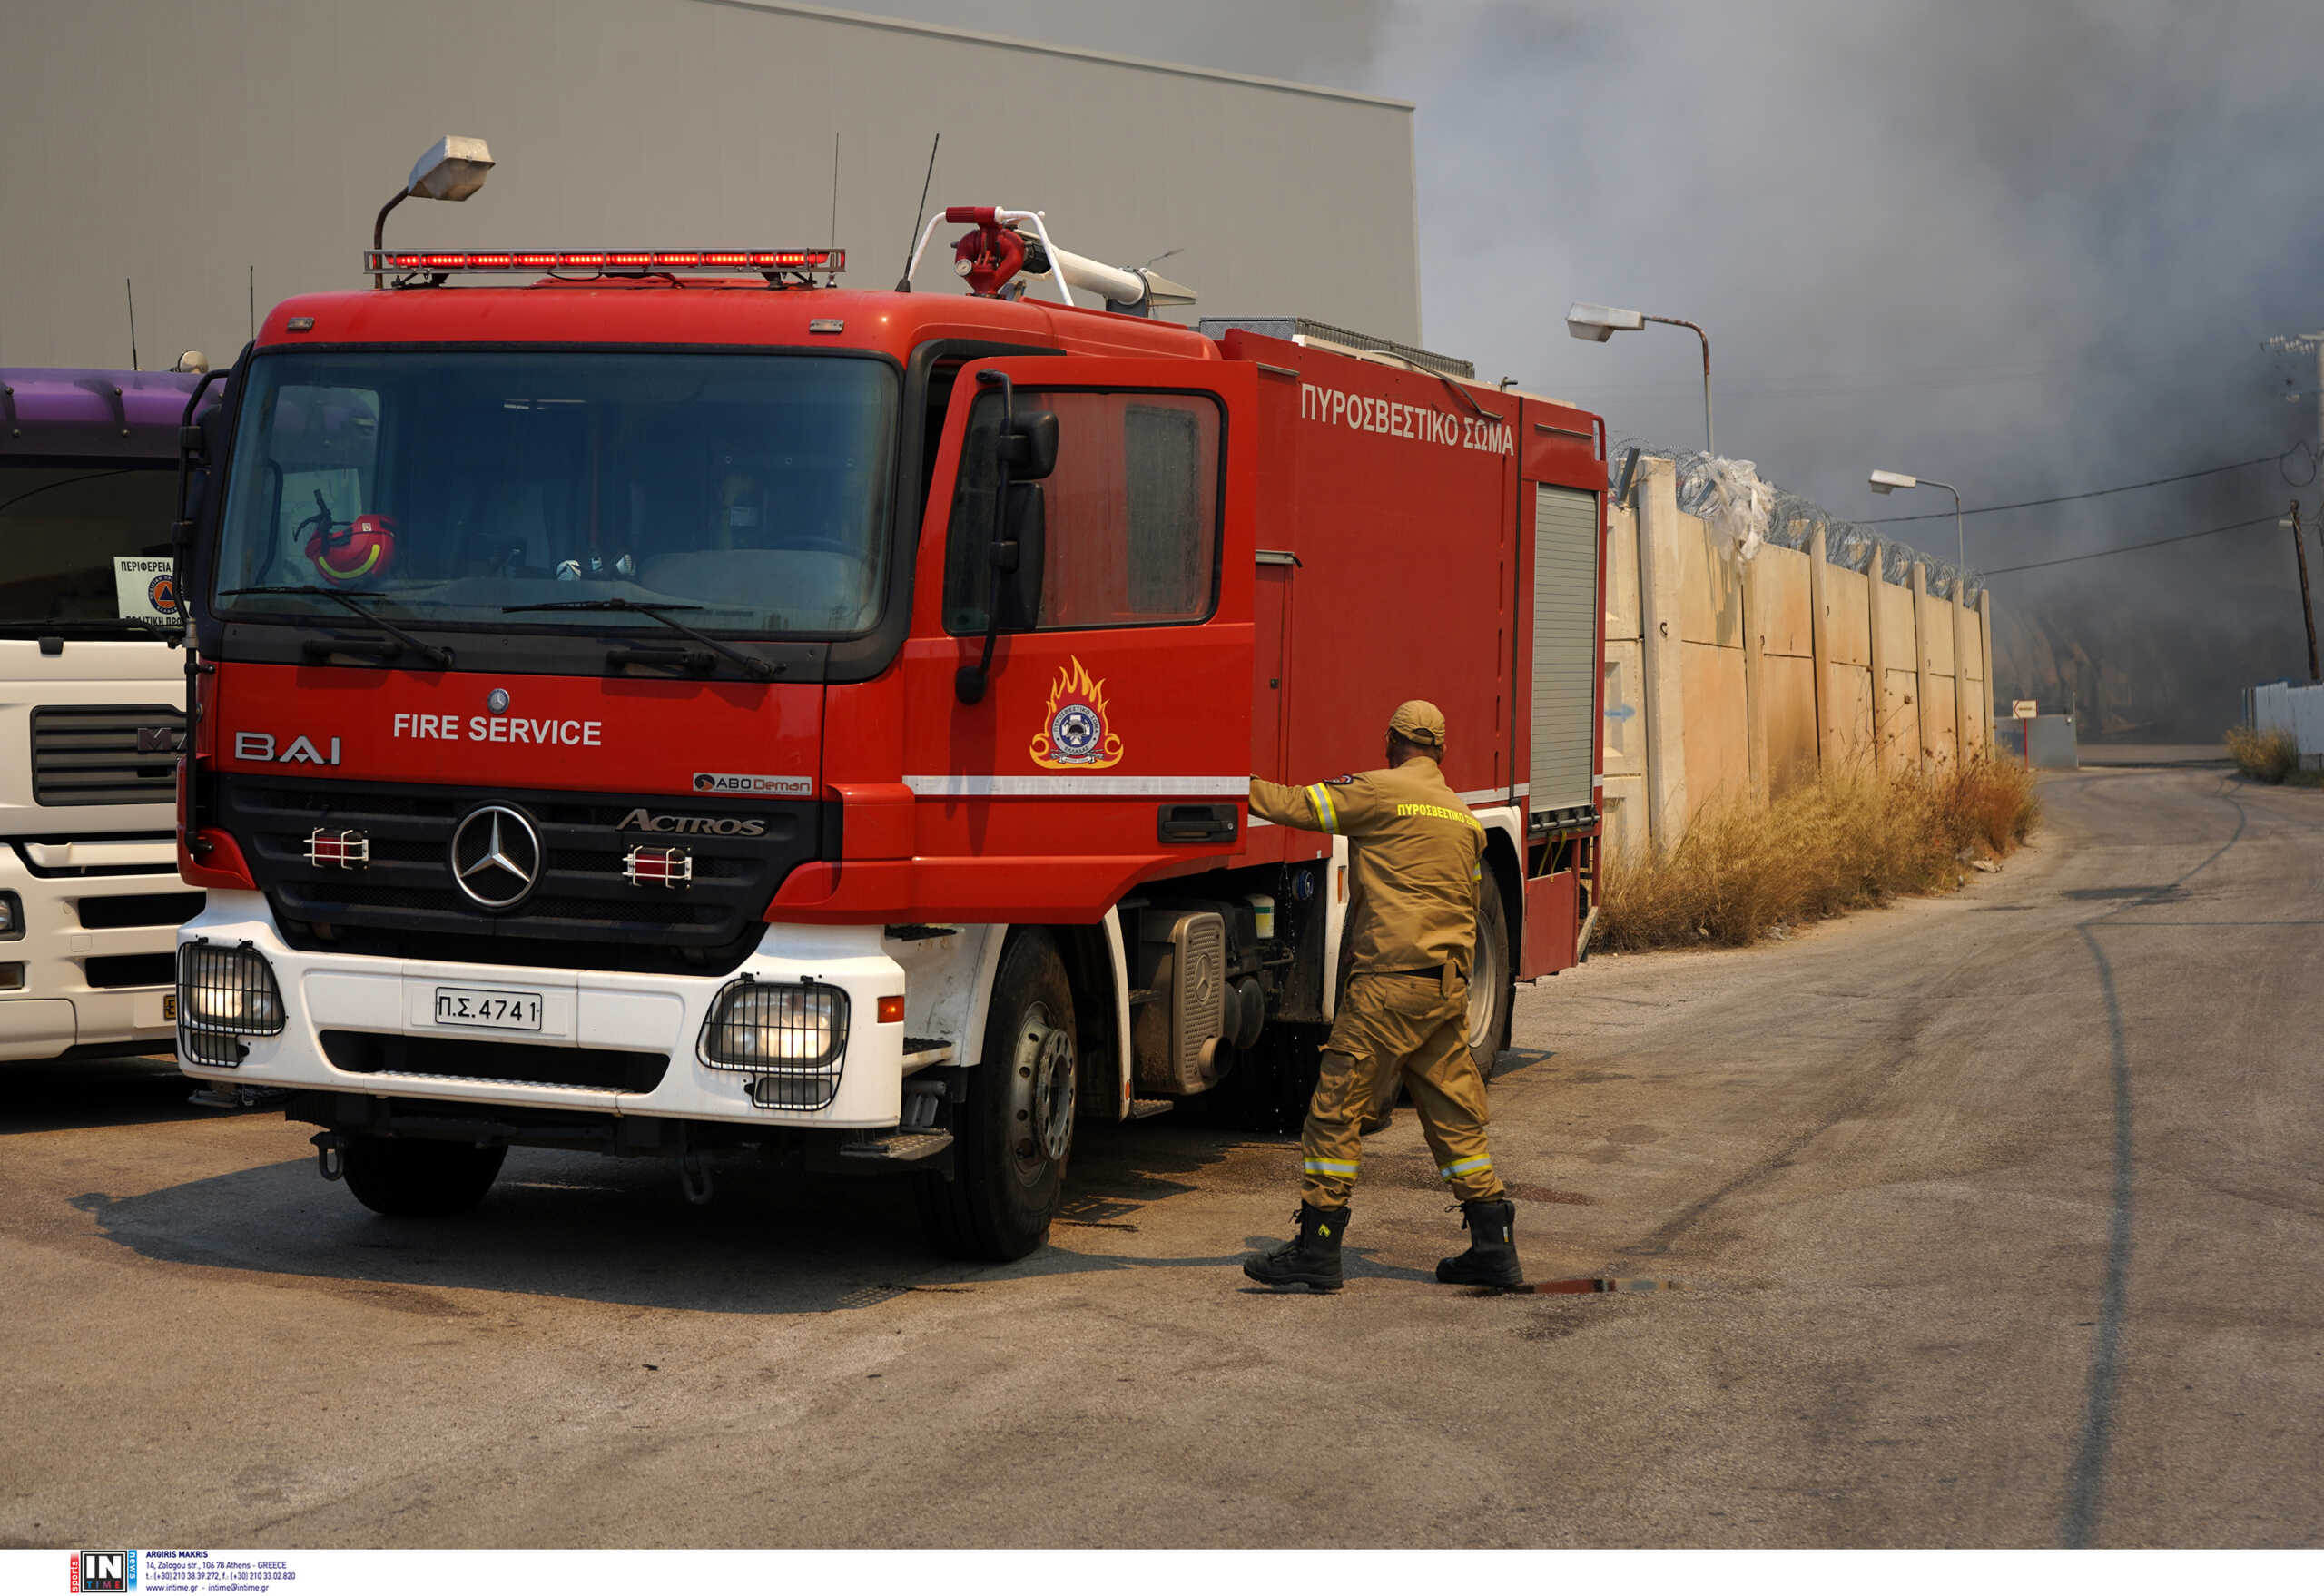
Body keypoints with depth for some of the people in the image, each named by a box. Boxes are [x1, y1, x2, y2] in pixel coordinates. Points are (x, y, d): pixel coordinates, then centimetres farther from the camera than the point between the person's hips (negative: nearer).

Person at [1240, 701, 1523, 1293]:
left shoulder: (1379, 792, -5)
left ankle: (1317, 1249, 0)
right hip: (1450, 987, 7)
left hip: (1390, 978, -7)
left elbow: (1296, 805, -3)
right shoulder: (1465, 816, 17)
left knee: (1338, 1106, -2)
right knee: (1455, 1114, 13)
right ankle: (1493, 1245, 13)